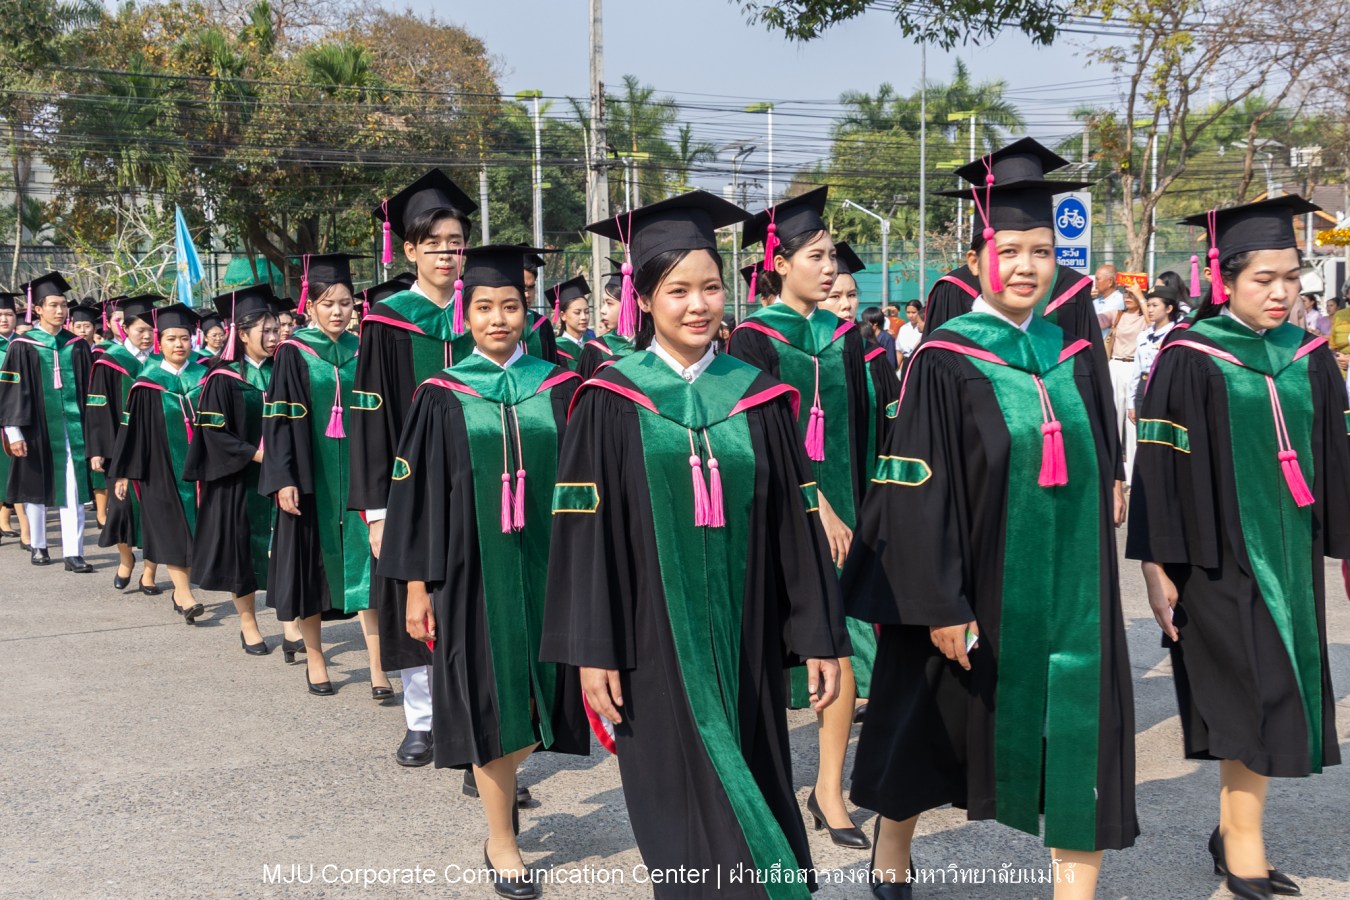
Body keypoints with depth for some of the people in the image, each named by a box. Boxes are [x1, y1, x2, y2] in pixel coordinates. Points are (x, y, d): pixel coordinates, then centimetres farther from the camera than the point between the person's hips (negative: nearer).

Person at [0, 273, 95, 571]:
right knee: (36, 488, 10)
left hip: (72, 426, 1)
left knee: (73, 491, -5)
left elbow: (90, 388, 8)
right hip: (37, 426, -1)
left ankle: (73, 553, -5)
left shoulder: (77, 346, 6)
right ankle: (38, 546, 25)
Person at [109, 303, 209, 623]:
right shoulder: (147, 384, -2)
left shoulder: (203, 378, 4)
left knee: (193, 530, 6)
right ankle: (185, 596, -9)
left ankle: (181, 590, 18)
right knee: (172, 528, -6)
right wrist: (123, 473, -1)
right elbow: (133, 430, 0)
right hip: (161, 468, -3)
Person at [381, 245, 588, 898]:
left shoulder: (558, 389, 3)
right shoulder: (442, 397, 0)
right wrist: (416, 586, -3)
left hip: (545, 566, 2)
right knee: (492, 705, 2)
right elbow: (416, 495, 1)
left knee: (533, 699, 8)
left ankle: (494, 769, 39)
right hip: (474, 569, -2)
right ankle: (500, 840, 17)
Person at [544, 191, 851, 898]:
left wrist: (819, 637, 3)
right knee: (688, 817, 0)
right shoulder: (611, 401, -3)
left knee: (749, 798, 10)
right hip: (656, 643, -3)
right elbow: (585, 530, -4)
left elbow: (796, 523, 6)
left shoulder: (757, 398, 5)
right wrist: (593, 652, -9)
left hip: (743, 641, 3)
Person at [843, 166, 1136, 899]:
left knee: (1081, 740, -1)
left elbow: (1098, 473, 14)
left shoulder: (1072, 357, 6)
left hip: (1067, 589, 4)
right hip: (977, 589, -4)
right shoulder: (943, 362, -10)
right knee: (933, 727, 14)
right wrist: (940, 606, -16)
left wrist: (1093, 581, 13)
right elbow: (918, 493, -13)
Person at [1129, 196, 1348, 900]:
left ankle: (1233, 829, 24)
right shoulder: (1190, 360, -9)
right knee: (1252, 702, -3)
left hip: (1290, 551, 5)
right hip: (1221, 557, -5)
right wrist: (1158, 567, -12)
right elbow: (1158, 469, -10)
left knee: (1273, 702, 10)